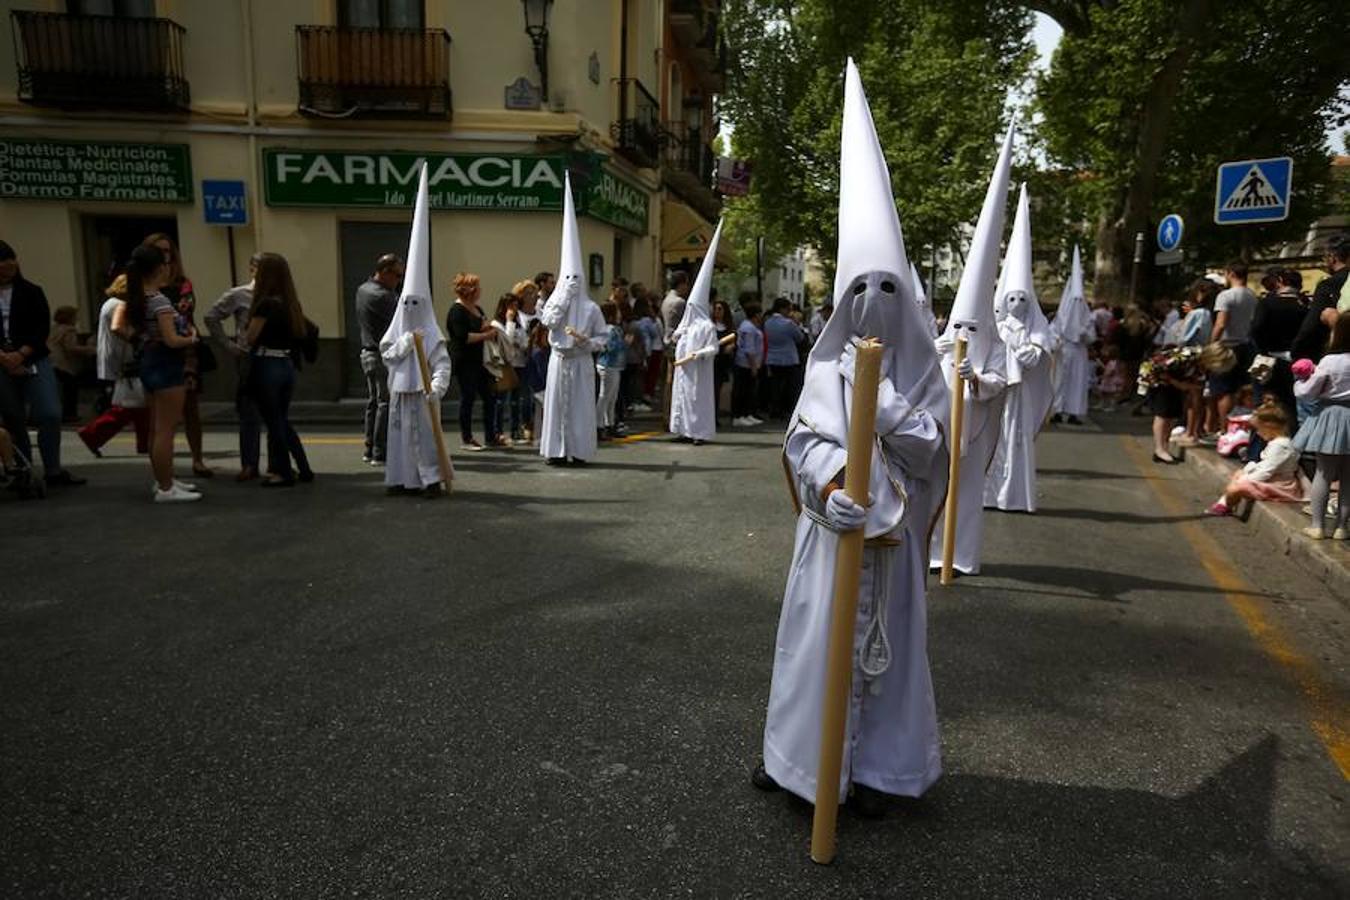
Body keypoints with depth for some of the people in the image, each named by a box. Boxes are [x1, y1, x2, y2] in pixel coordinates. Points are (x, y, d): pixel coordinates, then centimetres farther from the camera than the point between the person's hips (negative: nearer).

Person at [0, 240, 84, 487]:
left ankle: (53, 471, 1)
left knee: (50, 414, -10)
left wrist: (21, 354, -15)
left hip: (33, 361, -1)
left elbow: (43, 327, -3)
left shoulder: (31, 292, 4)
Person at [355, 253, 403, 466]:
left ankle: (369, 450, 19)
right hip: (384, 355, -10)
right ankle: (380, 453, -3)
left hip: (367, 351, 10)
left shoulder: (362, 289, 11)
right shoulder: (382, 296, -19)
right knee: (386, 403, -5)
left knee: (373, 401, 14)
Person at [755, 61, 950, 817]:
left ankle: (876, 766, 20)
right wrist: (829, 483, -23)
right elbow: (802, 439, -5)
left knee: (885, 634, 6)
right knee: (818, 631, 7)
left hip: (891, 527, -1)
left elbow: (929, 443, -8)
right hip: (831, 520, 1)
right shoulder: (827, 362, 3)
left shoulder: (921, 363, 1)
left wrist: (879, 394, -17)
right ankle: (802, 751, 24)